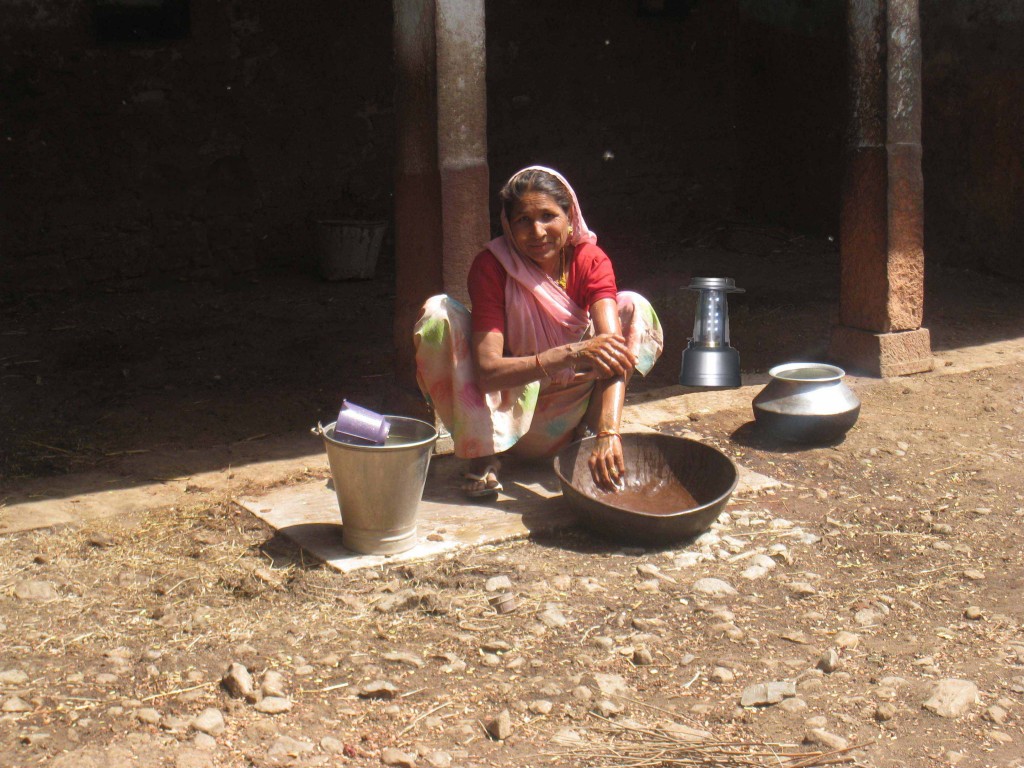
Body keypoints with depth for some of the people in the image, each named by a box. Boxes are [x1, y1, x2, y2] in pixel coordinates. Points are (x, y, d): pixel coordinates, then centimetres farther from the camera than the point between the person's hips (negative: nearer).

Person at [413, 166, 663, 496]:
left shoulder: (591, 261, -15)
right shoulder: (491, 266, -20)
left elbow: (613, 346, -30)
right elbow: (487, 372, -29)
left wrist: (609, 433, -47)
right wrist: (569, 354, -44)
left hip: (563, 416, 1)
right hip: (504, 410, -1)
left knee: (634, 308, -14)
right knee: (437, 312, -24)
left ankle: (589, 433, -13)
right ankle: (482, 454, -18)